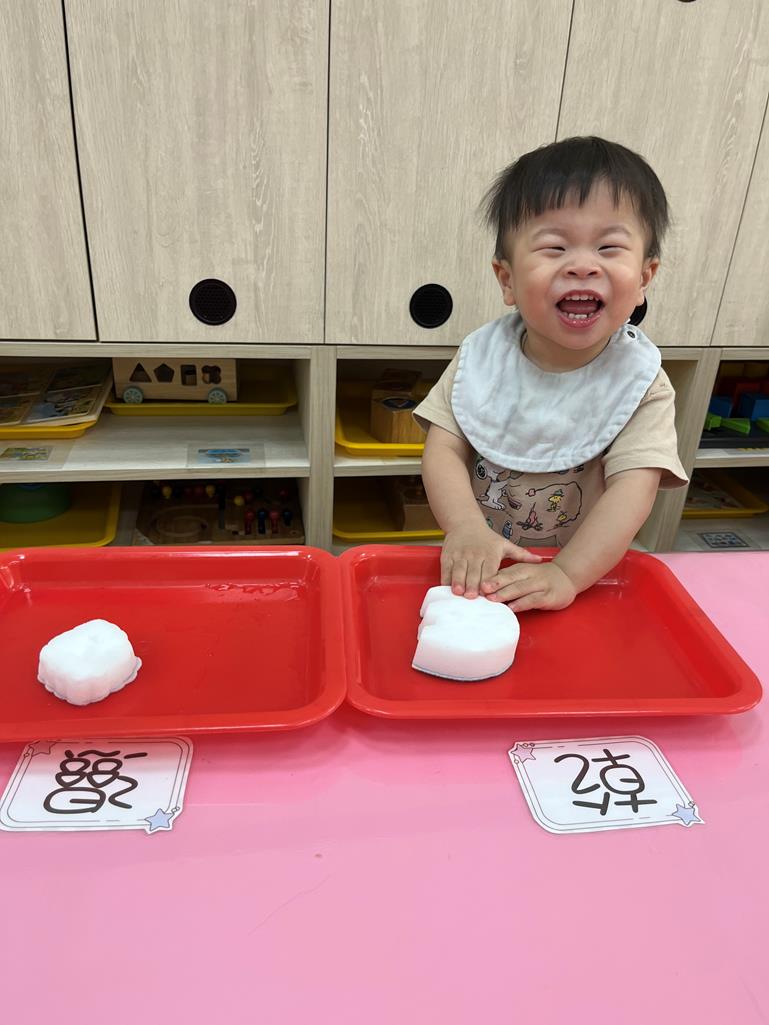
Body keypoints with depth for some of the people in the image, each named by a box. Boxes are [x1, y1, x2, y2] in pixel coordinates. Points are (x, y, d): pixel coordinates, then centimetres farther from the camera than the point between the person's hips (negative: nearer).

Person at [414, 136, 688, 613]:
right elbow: (443, 449, -9)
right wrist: (466, 527, -27)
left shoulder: (641, 382, -9)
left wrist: (567, 574, -31)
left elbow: (633, 491, -18)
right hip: (479, 573, 0)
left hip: (587, 573, 1)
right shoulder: (482, 357, -5)